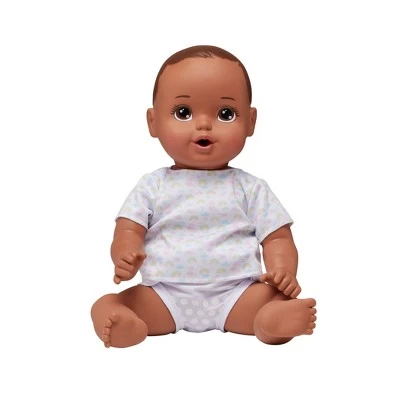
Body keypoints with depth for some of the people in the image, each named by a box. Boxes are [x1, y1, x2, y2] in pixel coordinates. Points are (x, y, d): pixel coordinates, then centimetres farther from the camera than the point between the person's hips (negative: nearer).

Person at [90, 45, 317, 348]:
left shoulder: (251, 188, 9)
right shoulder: (153, 186, 9)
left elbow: (278, 239, 6)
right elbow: (128, 231, 4)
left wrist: (283, 272, -16)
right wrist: (126, 257, -20)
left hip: (236, 293, 0)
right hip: (165, 296, 1)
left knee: (283, 301, -25)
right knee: (106, 306, -22)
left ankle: (269, 323, -51)